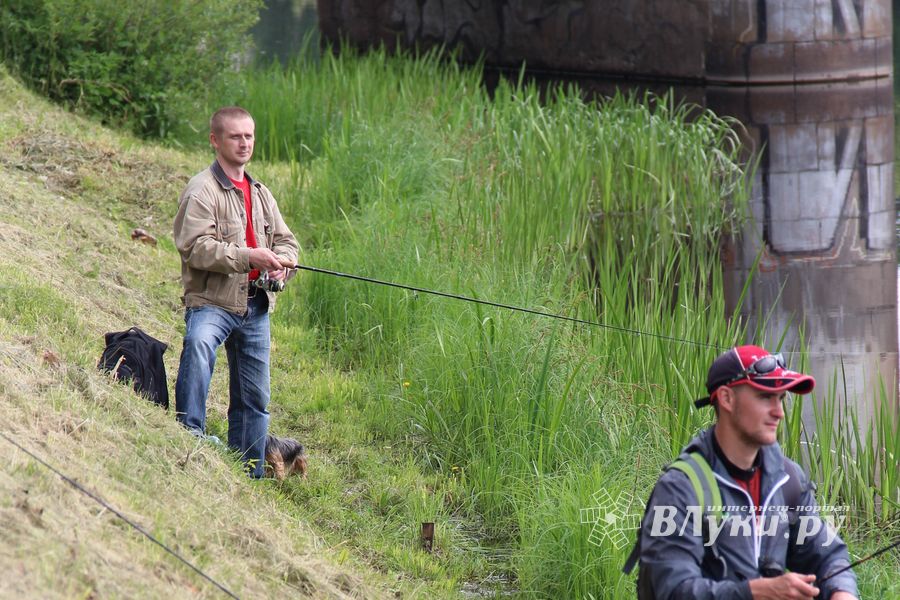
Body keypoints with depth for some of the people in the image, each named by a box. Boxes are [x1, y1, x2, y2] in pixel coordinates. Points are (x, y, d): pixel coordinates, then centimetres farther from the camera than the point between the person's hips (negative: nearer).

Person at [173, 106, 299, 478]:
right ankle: (190, 436, -35)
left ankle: (249, 474, 20)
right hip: (211, 303, -7)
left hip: (254, 307, 7)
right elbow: (195, 246, -19)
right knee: (198, 344, -39)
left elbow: (286, 240, 22)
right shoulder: (202, 191, -8)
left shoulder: (261, 194, 18)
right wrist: (248, 257, -25)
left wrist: (280, 262, -3)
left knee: (253, 398, 10)